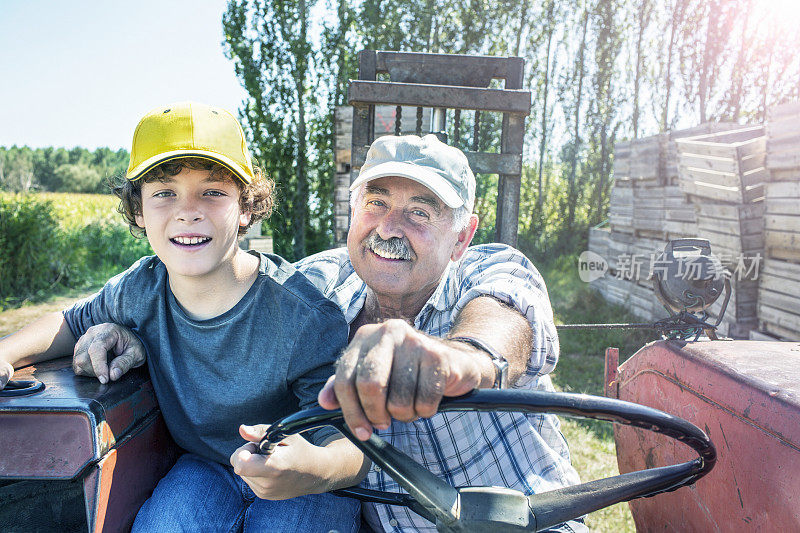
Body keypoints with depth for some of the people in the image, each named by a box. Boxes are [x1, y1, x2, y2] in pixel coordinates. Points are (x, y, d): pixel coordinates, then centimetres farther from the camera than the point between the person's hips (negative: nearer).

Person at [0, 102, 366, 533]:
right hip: (203, 469, 3)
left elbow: (350, 436, -23)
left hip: (302, 488, -3)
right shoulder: (140, 288, -9)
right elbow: (74, 321, 13)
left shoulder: (306, 318, -26)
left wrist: (321, 469, -46)